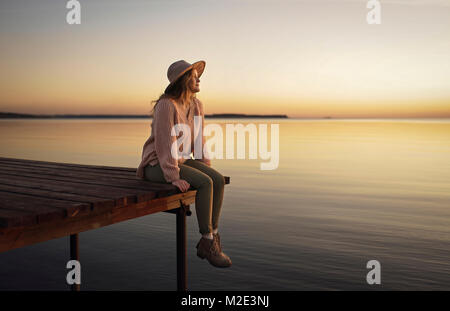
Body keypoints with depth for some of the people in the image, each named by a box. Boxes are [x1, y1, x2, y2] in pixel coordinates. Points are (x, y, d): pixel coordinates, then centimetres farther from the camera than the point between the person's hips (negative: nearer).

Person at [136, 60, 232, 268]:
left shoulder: (197, 105, 5)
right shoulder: (166, 105, -20)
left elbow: (199, 140, 11)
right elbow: (164, 143, -24)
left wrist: (207, 166, 2)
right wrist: (173, 178, -28)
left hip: (180, 161, 8)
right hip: (157, 165, -8)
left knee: (219, 180, -15)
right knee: (205, 183, -27)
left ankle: (209, 241, -9)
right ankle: (208, 243, -16)